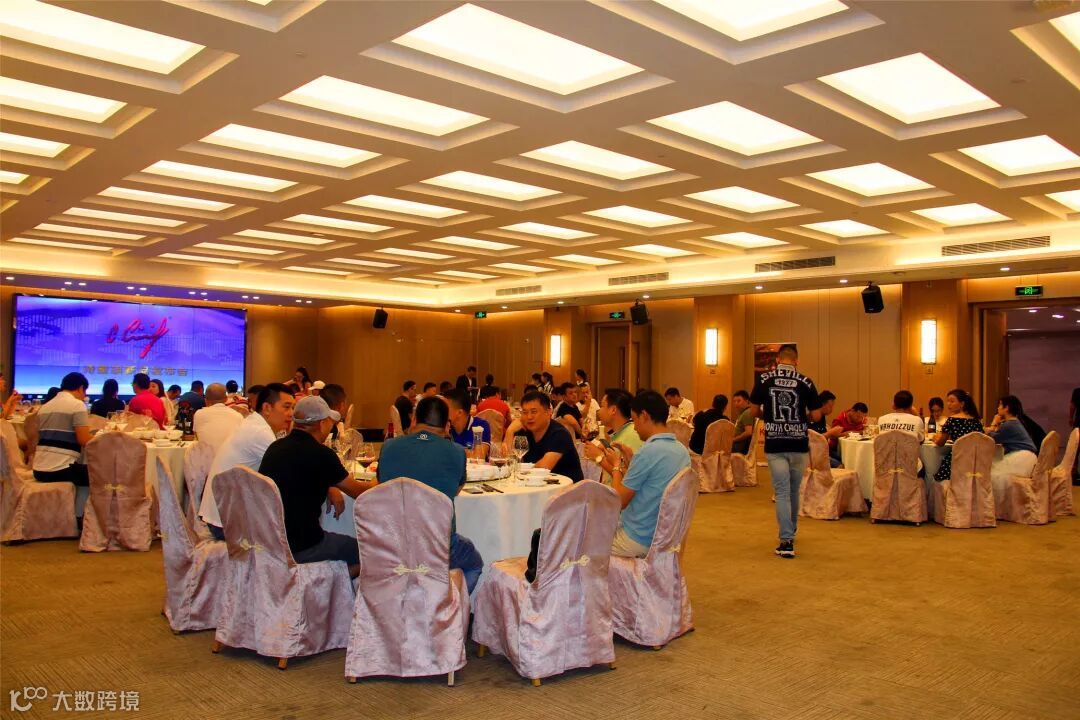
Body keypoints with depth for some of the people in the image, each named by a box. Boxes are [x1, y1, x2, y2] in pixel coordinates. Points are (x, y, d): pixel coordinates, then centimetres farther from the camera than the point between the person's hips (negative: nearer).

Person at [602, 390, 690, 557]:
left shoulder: (648, 451, -24)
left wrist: (616, 466, -2)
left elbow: (619, 501, -16)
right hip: (662, 535, 8)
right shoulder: (681, 450, 2)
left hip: (638, 541, -8)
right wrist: (630, 461, 7)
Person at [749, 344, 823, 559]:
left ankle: (787, 541, -8)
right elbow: (816, 415, -1)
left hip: (774, 444, -1)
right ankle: (791, 531, 36)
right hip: (799, 444, 1)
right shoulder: (805, 382, -3)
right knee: (794, 490, 18)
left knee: (782, 491, 0)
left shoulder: (763, 379, -3)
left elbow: (754, 410, 2)